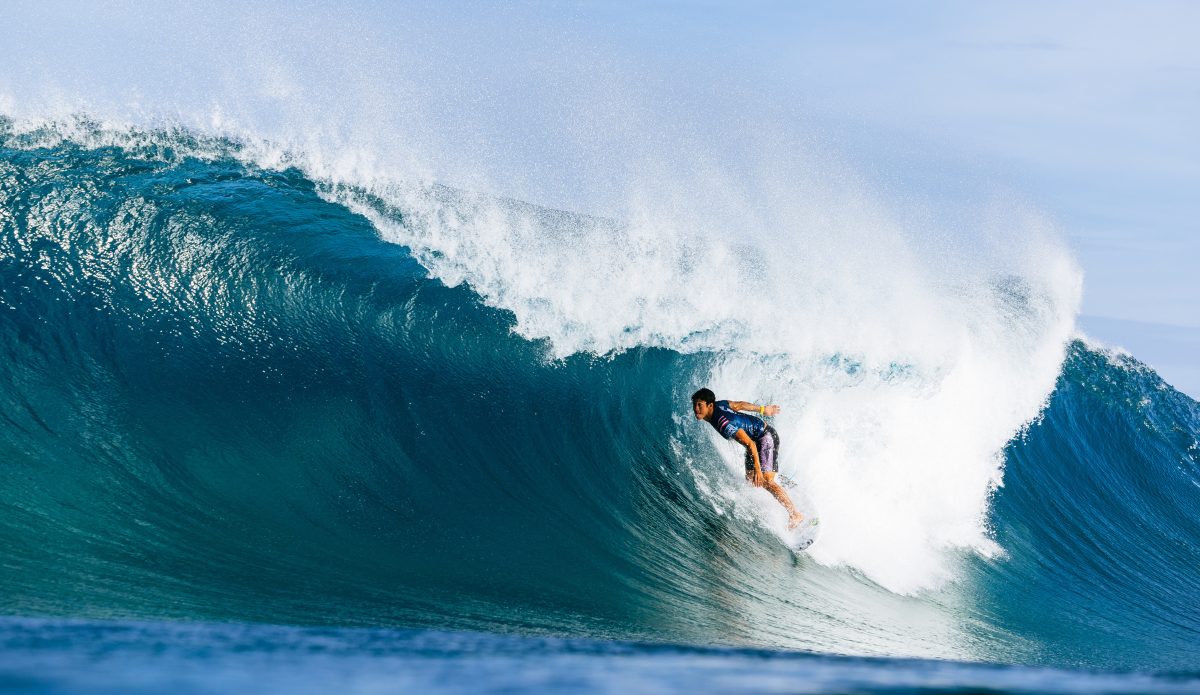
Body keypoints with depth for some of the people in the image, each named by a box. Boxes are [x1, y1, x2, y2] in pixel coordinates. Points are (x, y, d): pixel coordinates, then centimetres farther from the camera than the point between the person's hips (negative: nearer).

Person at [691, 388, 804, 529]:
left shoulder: (724, 425, -34)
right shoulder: (718, 405, -7)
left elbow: (750, 445, -32)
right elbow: (739, 405, 9)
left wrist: (758, 469, -29)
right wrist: (762, 409, 23)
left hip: (766, 437, -10)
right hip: (755, 439, 10)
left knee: (766, 481, -16)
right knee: (750, 480, 8)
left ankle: (795, 515, -7)